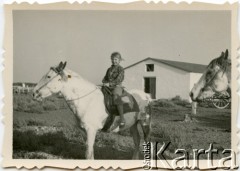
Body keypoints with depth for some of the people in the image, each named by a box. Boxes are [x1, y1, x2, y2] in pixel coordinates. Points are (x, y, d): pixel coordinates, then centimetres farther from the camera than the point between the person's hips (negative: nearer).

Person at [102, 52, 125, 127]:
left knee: (116, 98, -33)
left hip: (117, 86, -8)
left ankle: (122, 118, -38)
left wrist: (110, 83, -18)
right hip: (108, 87, 8)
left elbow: (119, 79, -11)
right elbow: (105, 78, 25)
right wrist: (104, 82, 1)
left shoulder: (120, 69, 1)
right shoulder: (109, 69, 23)